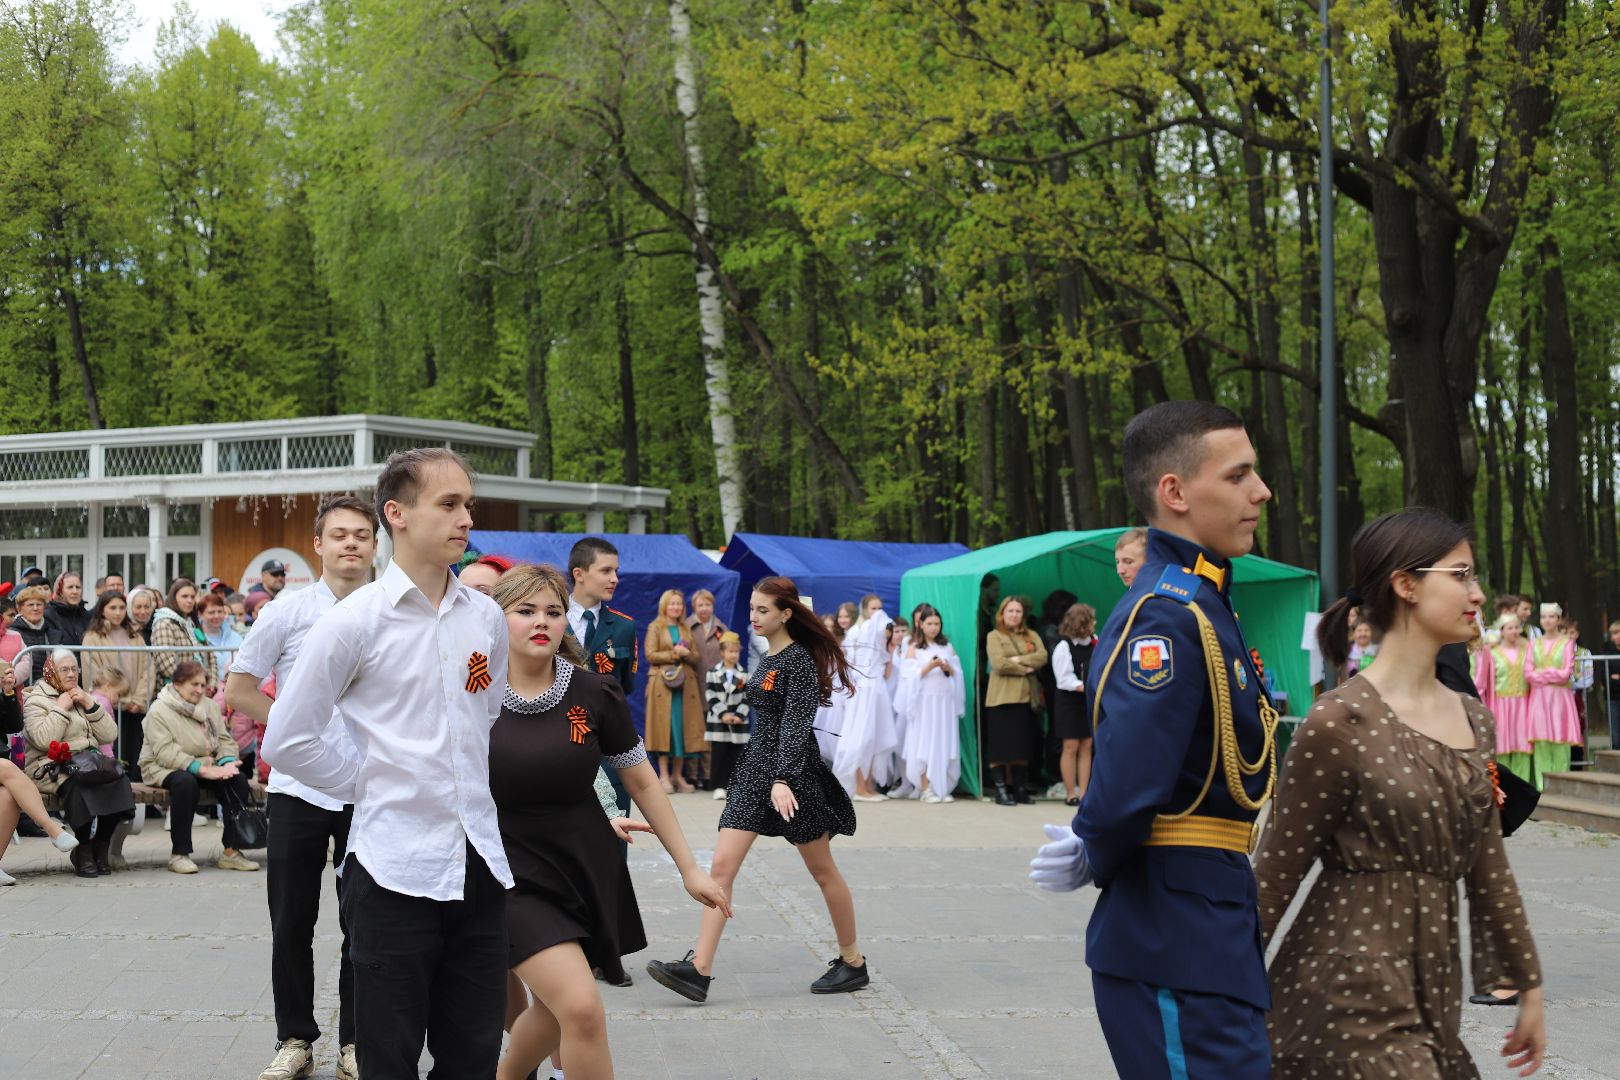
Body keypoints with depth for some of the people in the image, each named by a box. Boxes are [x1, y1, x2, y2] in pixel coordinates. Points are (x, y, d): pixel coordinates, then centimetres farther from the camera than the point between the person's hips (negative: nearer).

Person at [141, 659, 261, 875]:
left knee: (238, 778, -19)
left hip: (206, 767, 6)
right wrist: (201, 769, -28)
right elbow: (165, 751, -19)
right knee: (186, 782, -38)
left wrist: (227, 763, -14)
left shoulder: (209, 706, 14)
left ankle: (231, 851, -18)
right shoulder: (159, 710, -8)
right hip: (165, 769, -6)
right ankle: (179, 855, -29)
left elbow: (225, 740, 10)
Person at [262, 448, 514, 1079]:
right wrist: (372, 783, -2)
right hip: (395, 866, -5)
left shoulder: (486, 618, 8)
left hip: (479, 862, 5)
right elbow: (287, 742, -5)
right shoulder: (355, 622, -7)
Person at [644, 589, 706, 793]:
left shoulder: (686, 629, 17)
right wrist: (674, 654, -12)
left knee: (683, 728, 0)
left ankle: (678, 774, 7)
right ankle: (665, 777, -3)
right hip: (663, 683, -4)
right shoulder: (655, 627, 5)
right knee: (664, 728, -5)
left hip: (686, 683, 4)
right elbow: (650, 655, -5)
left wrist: (686, 653, -9)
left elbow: (696, 656, 13)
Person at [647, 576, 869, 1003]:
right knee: (722, 866, -5)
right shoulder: (769, 659, 12)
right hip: (756, 766, 8)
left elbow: (796, 725, -21)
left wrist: (783, 780, -30)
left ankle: (853, 962, 21)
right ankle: (698, 969, -11)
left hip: (793, 771, -8)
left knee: (823, 871, 6)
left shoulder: (799, 660, -13)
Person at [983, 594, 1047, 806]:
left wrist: (1018, 660, -12)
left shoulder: (1031, 636, 15)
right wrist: (1025, 669, -6)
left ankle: (1020, 788, 12)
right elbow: (998, 663, -12)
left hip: (1026, 697, 4)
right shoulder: (994, 636, 2)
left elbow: (1042, 657, -2)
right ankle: (1001, 790, -1)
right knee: (1000, 745, -4)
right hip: (1002, 697, -4)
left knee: (1022, 745, 6)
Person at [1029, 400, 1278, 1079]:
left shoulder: (1198, 605, 14)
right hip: (1183, 947, -10)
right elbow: (1125, 792, -28)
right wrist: (1095, 860, -8)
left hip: (1209, 930, 10)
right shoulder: (1170, 620, -20)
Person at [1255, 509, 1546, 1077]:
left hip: (1434, 988, 7)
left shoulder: (1472, 720, 11)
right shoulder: (1340, 721, -12)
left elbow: (1488, 869, 18)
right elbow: (1277, 870, -7)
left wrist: (1528, 986, 19)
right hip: (1352, 984, -7)